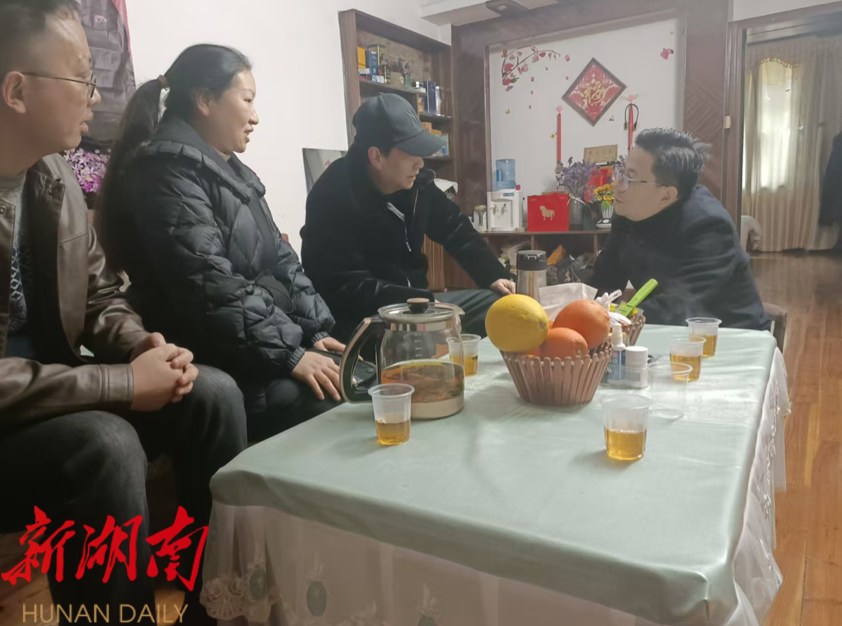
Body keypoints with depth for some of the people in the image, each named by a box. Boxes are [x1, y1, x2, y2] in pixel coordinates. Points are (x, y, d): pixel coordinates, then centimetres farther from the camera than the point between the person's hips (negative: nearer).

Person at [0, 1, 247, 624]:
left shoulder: (57, 177, 2)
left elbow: (101, 295, 10)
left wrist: (141, 347, -10)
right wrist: (123, 381, -24)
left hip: (53, 401, 7)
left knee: (213, 394, -8)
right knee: (106, 445, -34)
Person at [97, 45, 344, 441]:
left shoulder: (228, 170, 18)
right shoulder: (170, 168, -12)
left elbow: (279, 260, 15)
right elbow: (209, 286, -23)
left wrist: (314, 330, 4)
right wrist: (288, 353, -22)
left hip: (261, 349, 9)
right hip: (212, 365, -9)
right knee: (335, 402, -24)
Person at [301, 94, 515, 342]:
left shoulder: (416, 183, 0)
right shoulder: (332, 198, -21)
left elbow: (457, 231, 12)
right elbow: (346, 287, -24)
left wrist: (494, 277, -1)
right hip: (364, 320, -7)